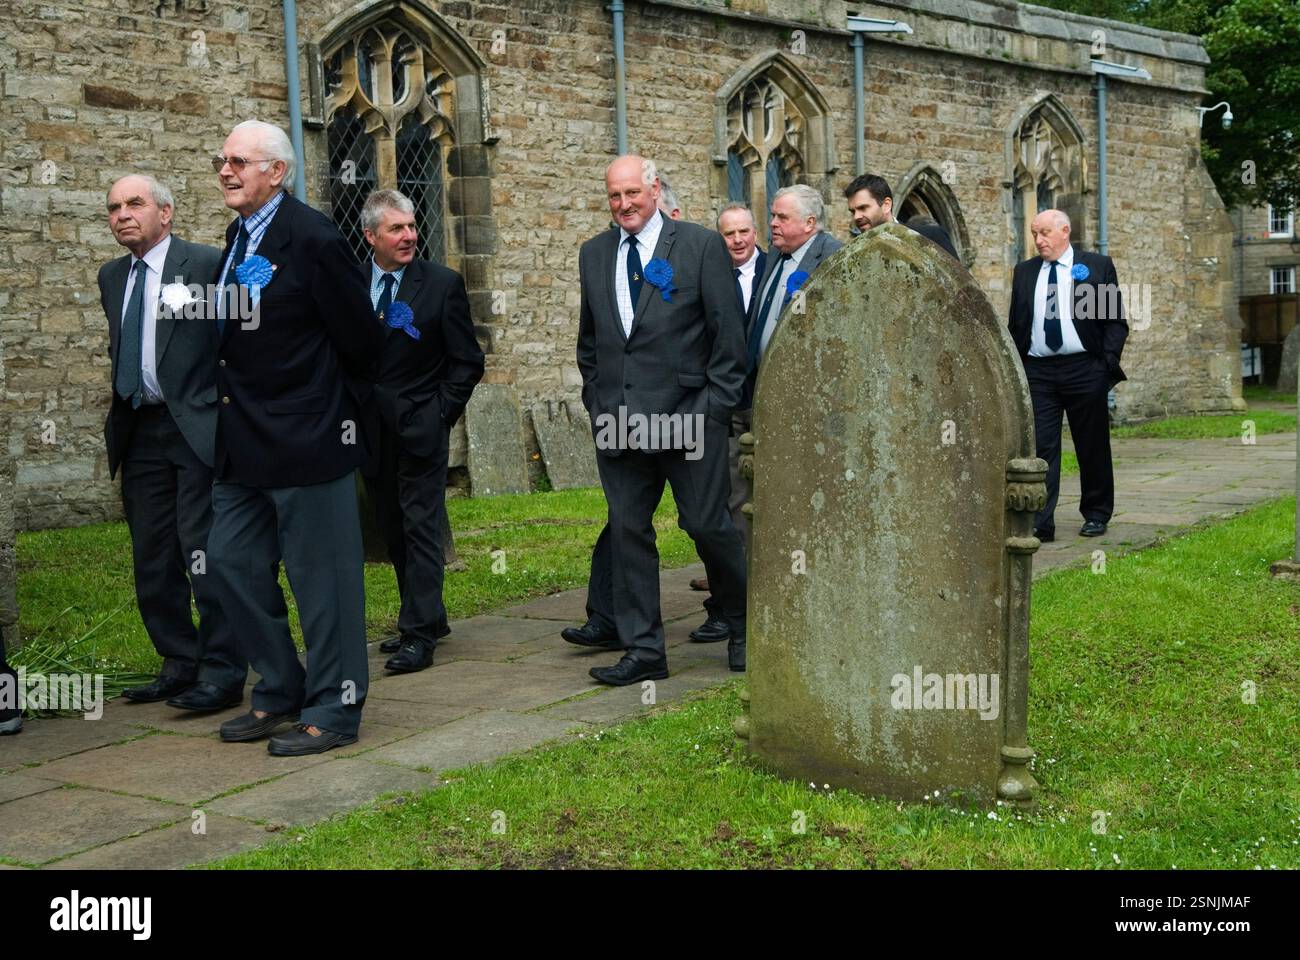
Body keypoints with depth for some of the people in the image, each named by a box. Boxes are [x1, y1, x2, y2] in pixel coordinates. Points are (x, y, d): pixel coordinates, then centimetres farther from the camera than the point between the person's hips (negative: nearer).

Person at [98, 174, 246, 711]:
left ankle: (222, 672, 0)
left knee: (205, 552, -8)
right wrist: (119, 419, 18)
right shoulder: (111, 277, 16)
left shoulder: (206, 264, -6)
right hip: (139, 434, 7)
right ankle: (179, 664, 22)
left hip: (196, 428, -7)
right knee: (153, 560, 11)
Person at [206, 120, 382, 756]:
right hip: (244, 444, 9)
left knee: (321, 573, 0)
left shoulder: (310, 238, -14)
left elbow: (360, 339, -11)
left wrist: (340, 411, 0)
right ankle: (280, 692, 28)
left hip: (306, 440, -9)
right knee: (233, 561, 13)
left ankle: (333, 709, 13)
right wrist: (234, 416, 17)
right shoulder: (238, 237, 13)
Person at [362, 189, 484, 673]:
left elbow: (467, 361, -2)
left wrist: (441, 413, -7)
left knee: (421, 528, -6)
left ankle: (419, 634, -5)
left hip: (421, 428, -5)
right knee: (394, 530, 12)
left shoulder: (442, 284, -4)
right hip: (371, 431, 5)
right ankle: (429, 617, 25)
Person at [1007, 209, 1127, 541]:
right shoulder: (1024, 272, 11)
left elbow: (1116, 320, 1)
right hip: (1037, 372, 2)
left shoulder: (1098, 267, 2)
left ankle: (1096, 515, 22)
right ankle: (1040, 523, -5)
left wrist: (1108, 361, -9)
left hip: (1084, 370, -2)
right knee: (1040, 447, -4)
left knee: (1092, 447, 8)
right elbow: (1015, 323, 14)